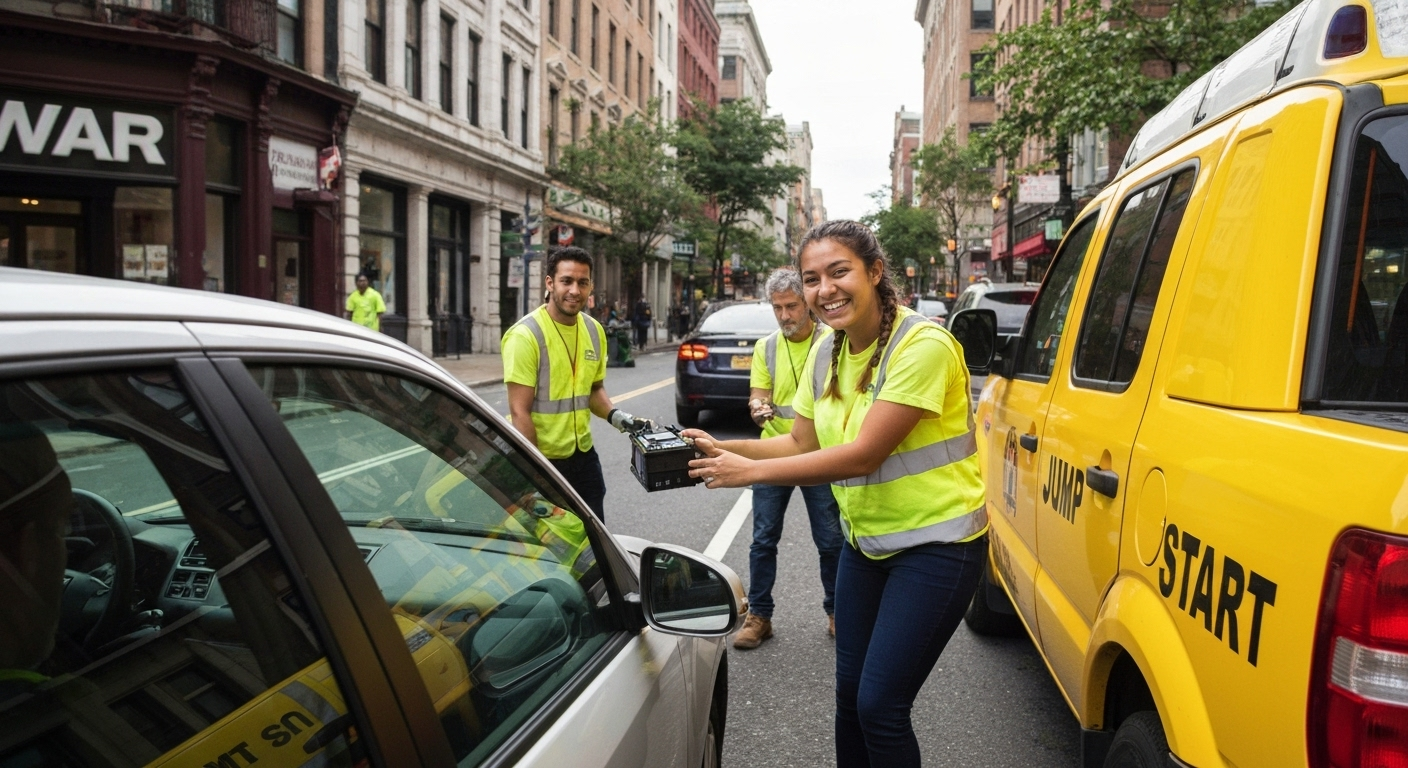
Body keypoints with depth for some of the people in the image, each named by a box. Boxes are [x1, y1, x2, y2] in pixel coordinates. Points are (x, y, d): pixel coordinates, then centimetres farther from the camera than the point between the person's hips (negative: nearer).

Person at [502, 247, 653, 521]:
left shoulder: (595, 331, 5)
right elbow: (519, 412, -17)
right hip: (542, 458, -6)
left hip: (584, 455, 6)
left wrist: (614, 415, -3)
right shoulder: (526, 335, -16)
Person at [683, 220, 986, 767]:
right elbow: (801, 443, 6)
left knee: (880, 705, -6)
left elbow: (863, 454, -27)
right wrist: (723, 449, -9)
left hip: (935, 544, -7)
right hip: (866, 540, 7)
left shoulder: (923, 345, -23)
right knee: (850, 694, 13)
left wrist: (751, 471, -25)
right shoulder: (826, 353, 1)